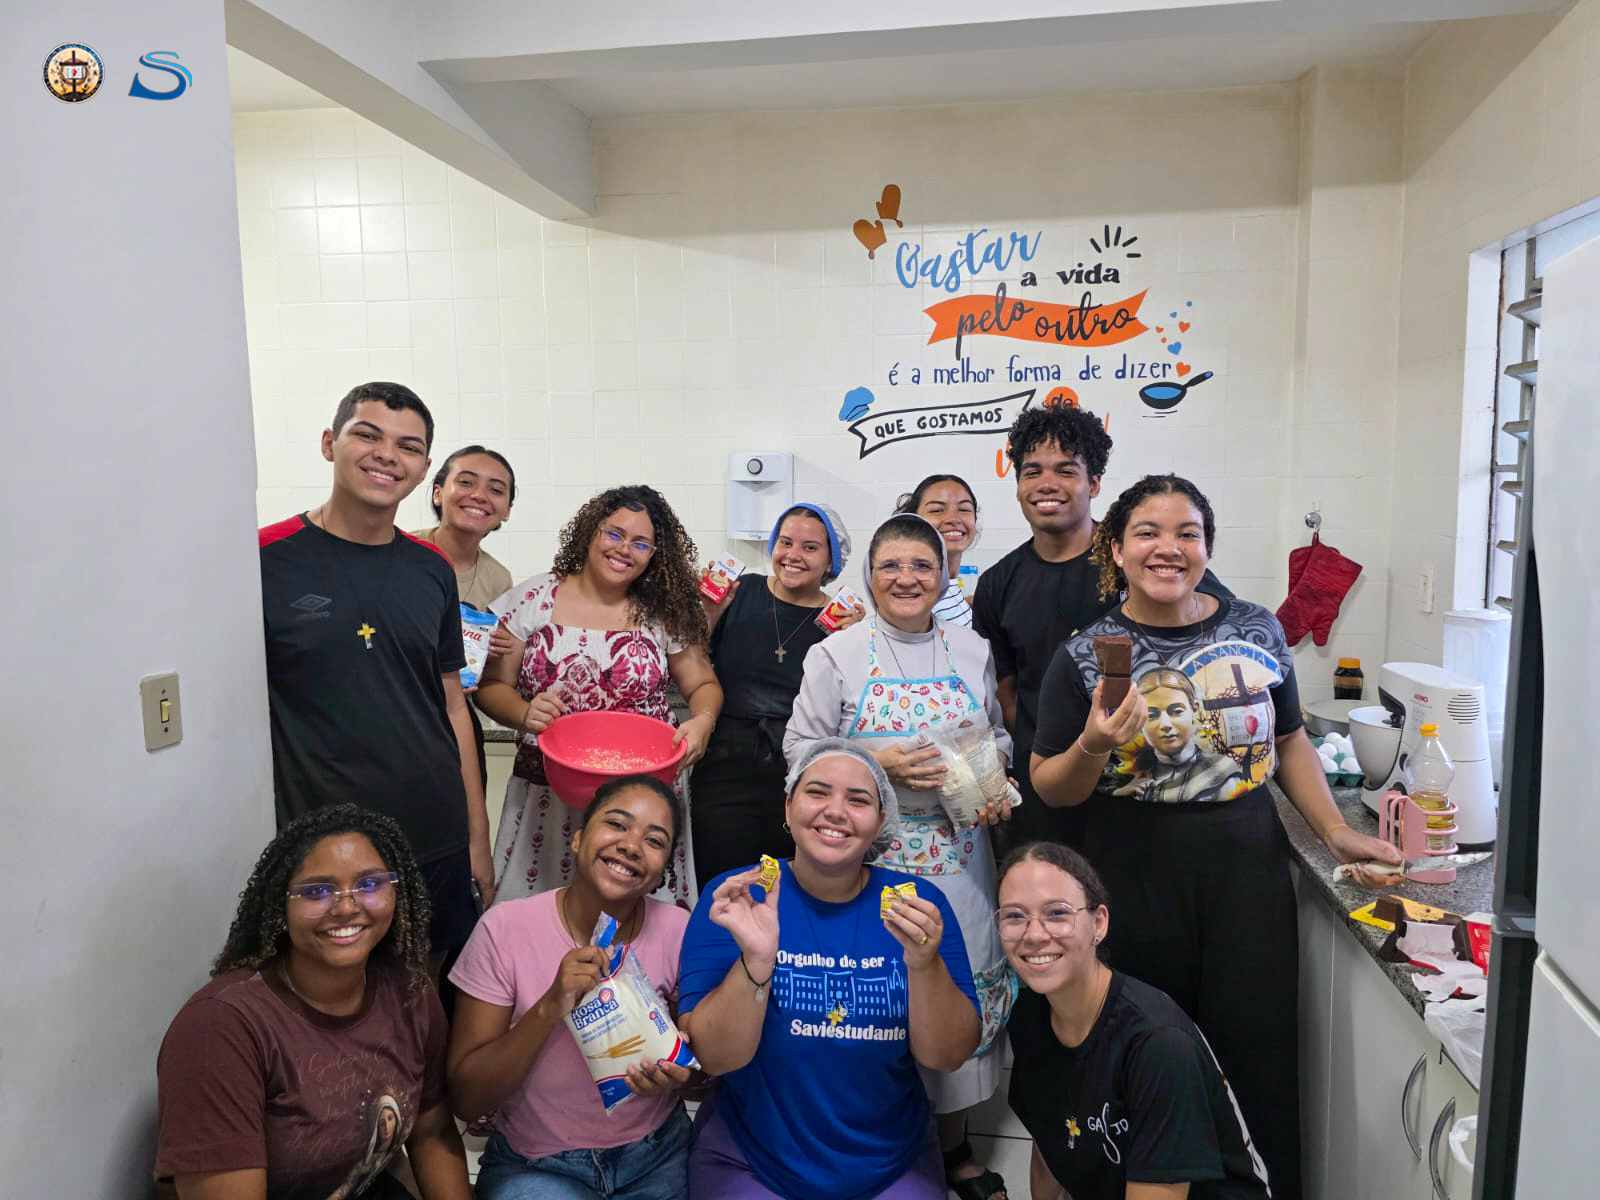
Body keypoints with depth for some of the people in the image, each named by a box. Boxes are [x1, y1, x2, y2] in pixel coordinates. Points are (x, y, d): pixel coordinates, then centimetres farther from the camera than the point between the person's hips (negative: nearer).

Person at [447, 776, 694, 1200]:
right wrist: (548, 1009, -28)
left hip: (659, 1158, 3)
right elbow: (466, 1099, -14)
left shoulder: (678, 932, -12)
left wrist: (678, 1073, -22)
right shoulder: (506, 928, -15)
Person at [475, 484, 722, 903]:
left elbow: (703, 685, 9)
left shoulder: (665, 614, 3)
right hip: (546, 797, 0)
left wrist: (702, 721, -12)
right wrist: (524, 713, -18)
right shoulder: (533, 599, 1)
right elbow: (491, 684, 2)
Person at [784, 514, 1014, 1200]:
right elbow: (800, 747, -4)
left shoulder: (972, 651, 8)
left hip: (957, 851, 3)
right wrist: (877, 763, -16)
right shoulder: (837, 655, -2)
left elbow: (998, 736, 18)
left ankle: (954, 1143, 30)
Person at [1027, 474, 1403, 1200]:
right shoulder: (1086, 656, -3)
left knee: (1261, 1058, 5)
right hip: (1136, 891, -2)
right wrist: (1093, 747, -20)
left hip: (1248, 880, 2)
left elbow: (1289, 742, 15)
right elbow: (1050, 788, -1)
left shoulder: (1257, 632, 4)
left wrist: (1336, 833, 6)